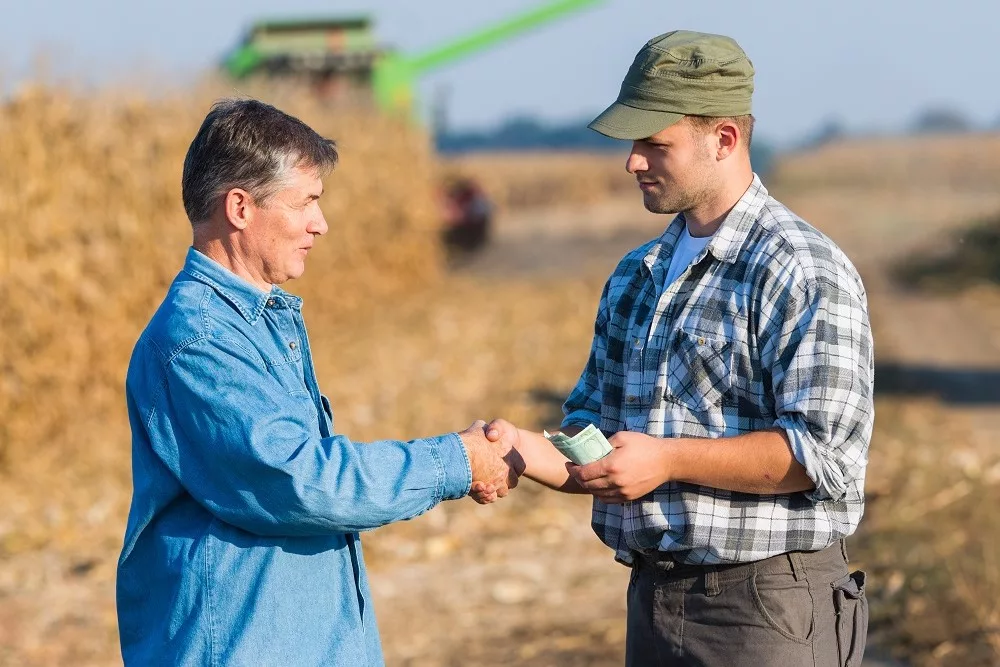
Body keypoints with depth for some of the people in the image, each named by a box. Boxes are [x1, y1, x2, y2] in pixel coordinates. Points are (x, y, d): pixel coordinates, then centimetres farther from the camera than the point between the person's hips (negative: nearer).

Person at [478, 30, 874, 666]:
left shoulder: (805, 273, -11)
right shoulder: (635, 276, 14)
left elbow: (827, 452, -19)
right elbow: (593, 423, 17)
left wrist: (668, 460, -21)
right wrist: (533, 451, -5)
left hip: (768, 612, -7)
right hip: (653, 605, 7)